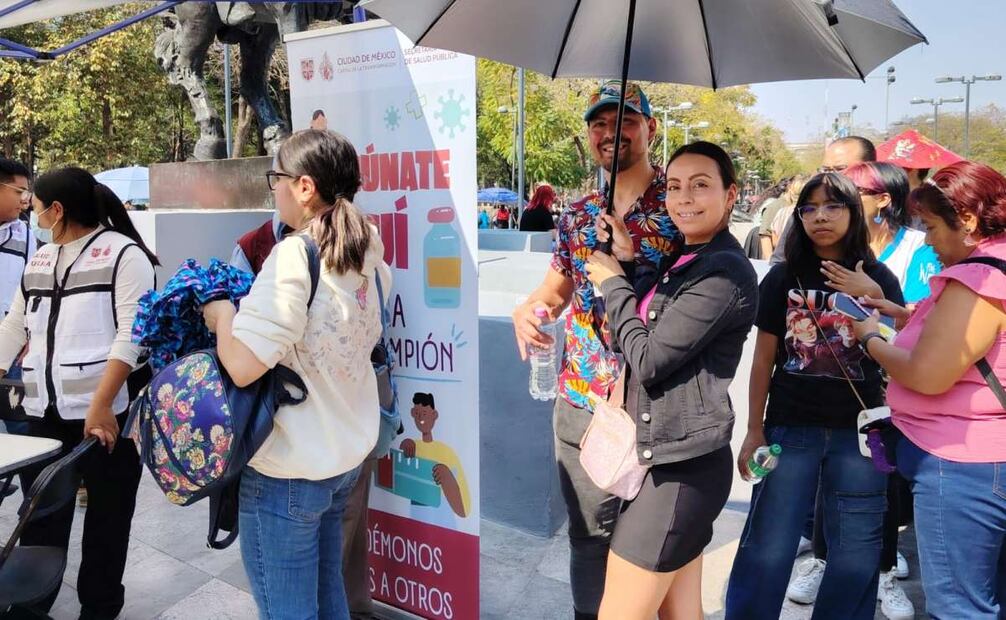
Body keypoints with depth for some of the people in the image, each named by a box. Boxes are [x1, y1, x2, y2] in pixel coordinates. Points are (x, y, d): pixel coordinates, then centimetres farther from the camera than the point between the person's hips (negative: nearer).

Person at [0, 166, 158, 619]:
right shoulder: (39, 260, 15)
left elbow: (131, 335, -16)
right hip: (43, 412, 6)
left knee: (107, 514, 9)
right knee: (41, 515, 16)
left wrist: (100, 405, -21)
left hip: (104, 414, -6)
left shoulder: (124, 254, -8)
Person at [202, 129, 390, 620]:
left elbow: (242, 366, -27)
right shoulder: (367, 252, 3)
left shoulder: (296, 254, -21)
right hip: (347, 454, 8)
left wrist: (221, 311, -7)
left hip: (288, 469, -8)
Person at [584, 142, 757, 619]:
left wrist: (613, 283, -6)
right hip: (674, 457, 9)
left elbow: (649, 360, -18)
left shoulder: (724, 271, -16)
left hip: (679, 465, -9)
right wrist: (627, 261, 1)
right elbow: (649, 326, 14)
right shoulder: (684, 261, 14)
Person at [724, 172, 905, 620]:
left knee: (855, 554, 12)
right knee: (766, 548, 3)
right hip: (790, 428, 0)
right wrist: (754, 430, 1)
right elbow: (763, 360, 2)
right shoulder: (782, 278, 1)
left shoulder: (880, 280, 2)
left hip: (859, 431, 1)